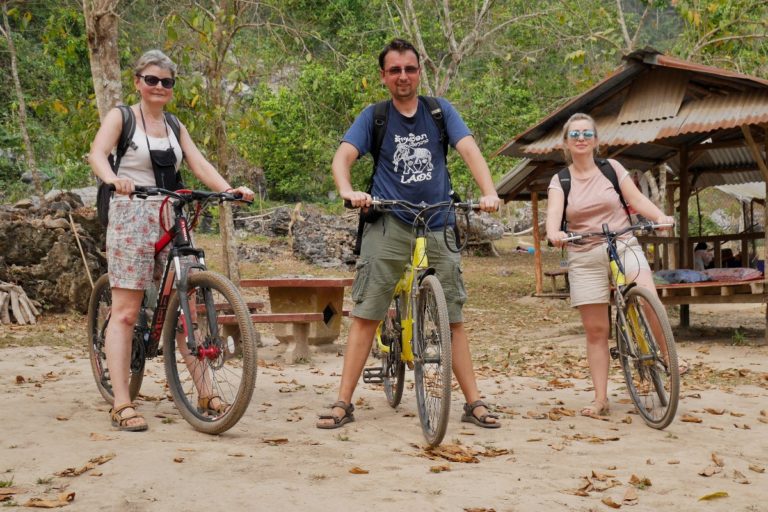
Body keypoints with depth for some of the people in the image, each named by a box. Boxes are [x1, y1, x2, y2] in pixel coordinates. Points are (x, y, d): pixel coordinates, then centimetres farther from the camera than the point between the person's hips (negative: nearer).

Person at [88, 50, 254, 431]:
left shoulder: (174, 126, 17)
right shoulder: (121, 116, 2)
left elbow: (199, 164, 6)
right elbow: (97, 153, -15)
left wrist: (229, 189, -13)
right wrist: (113, 179, -38)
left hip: (171, 218, 5)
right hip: (131, 217, -5)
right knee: (125, 312, -7)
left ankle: (204, 391, 10)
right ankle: (121, 405, -6)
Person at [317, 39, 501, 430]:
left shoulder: (440, 111, 8)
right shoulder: (373, 116, 5)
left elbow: (469, 150, -4)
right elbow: (342, 156, -6)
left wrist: (489, 192, -22)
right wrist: (347, 191, -28)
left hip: (437, 226, 1)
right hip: (388, 225, -1)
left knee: (454, 318, 3)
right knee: (365, 314, -7)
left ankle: (474, 403, 8)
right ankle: (343, 403, -2)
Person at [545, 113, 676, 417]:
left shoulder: (611, 168, 6)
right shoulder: (560, 181, 5)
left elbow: (637, 200, -2)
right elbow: (553, 213, -11)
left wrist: (660, 216, -22)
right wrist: (554, 233, -34)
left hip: (623, 246, -1)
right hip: (585, 257, 1)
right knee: (595, 330, 0)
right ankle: (600, 400, 6)